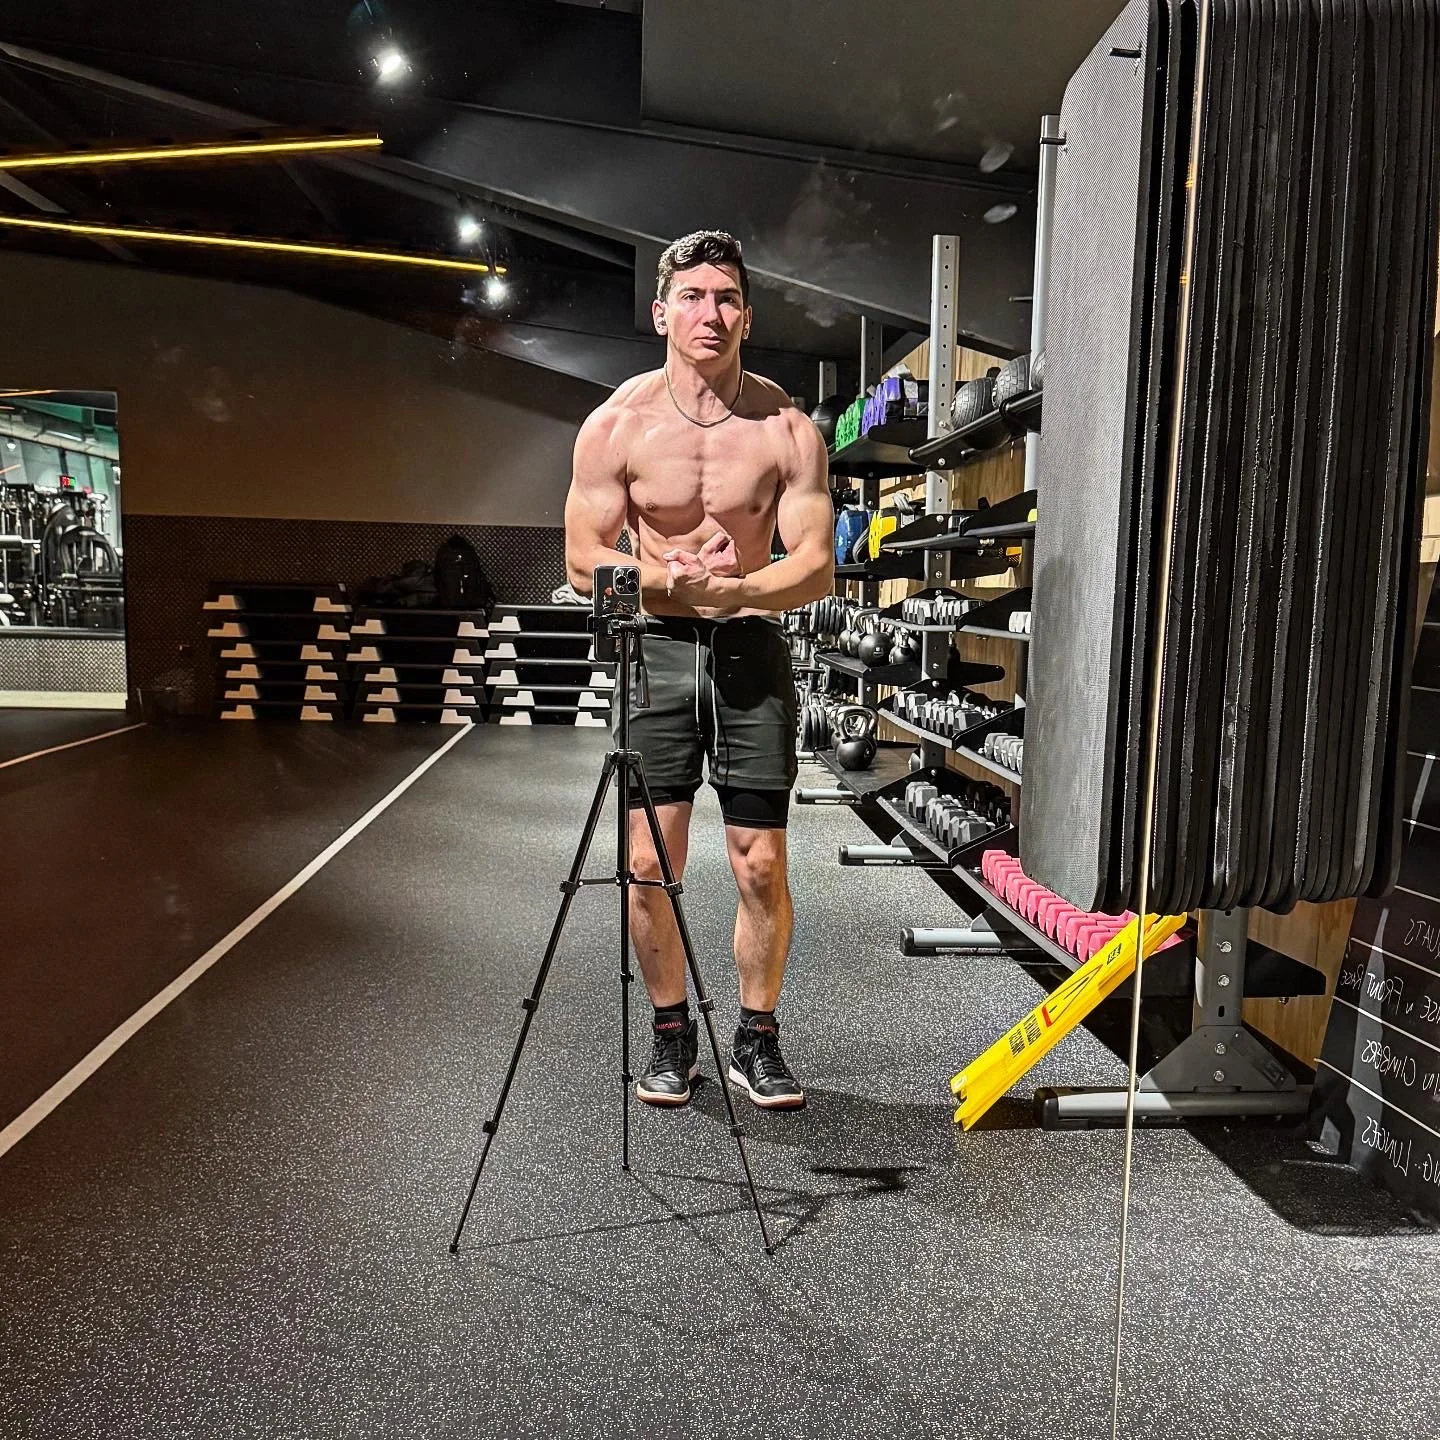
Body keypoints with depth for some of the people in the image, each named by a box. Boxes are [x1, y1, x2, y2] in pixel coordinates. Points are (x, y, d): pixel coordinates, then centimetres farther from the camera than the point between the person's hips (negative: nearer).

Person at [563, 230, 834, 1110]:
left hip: (752, 650, 0)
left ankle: (758, 1039, 21)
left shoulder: (787, 428, -4)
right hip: (654, 649, 0)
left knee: (761, 865, 1)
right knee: (650, 861, 1)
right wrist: (667, 580, -20)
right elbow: (585, 561, -2)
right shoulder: (618, 425, -2)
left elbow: (816, 568, -7)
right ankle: (672, 1036, 21)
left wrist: (733, 589, -25)